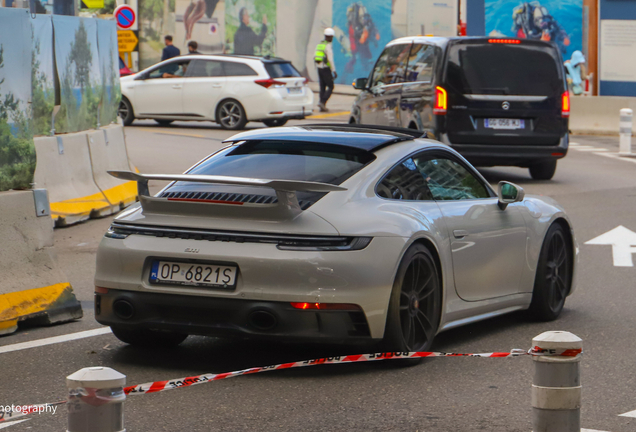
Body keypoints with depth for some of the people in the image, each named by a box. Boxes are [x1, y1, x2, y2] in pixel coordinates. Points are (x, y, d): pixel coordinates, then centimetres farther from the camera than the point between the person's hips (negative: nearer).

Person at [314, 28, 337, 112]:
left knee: (322, 87, 10)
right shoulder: (328, 46, -14)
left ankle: (322, 107, 7)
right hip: (326, 68, -8)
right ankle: (322, 102, -15)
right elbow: (330, 59, -20)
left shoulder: (319, 45, 11)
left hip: (319, 67, 8)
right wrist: (334, 71, -20)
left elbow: (314, 57, 16)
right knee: (330, 87, -1)